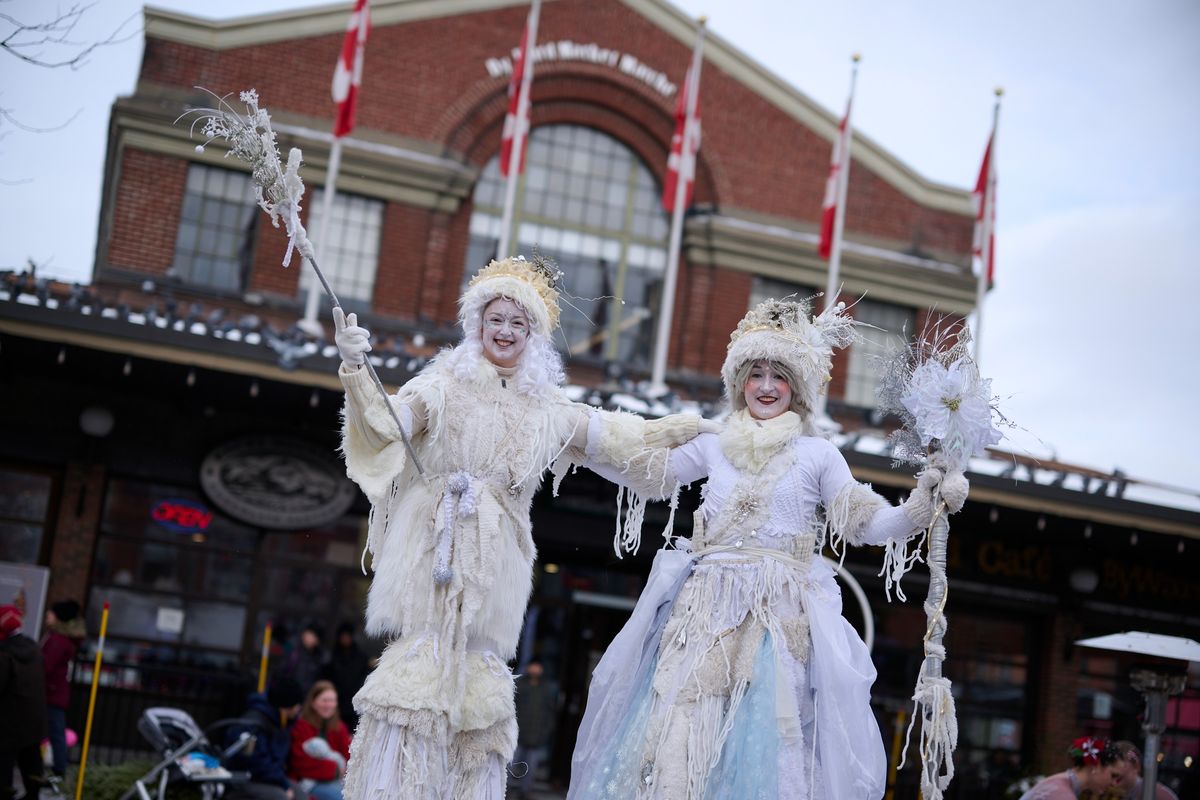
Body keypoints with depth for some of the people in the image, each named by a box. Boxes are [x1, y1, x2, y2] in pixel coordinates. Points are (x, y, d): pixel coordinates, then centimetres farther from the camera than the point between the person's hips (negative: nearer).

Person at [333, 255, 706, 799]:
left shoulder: (547, 407, 14)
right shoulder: (446, 383, 6)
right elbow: (386, 423, -7)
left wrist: (701, 426, 21)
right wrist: (355, 370, -24)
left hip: (495, 560, 3)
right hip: (434, 546, -2)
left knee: (478, 672, -1)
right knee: (420, 657, -11)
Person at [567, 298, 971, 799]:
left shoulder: (817, 454, 6)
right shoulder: (713, 446, 13)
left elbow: (863, 521, 3)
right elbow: (644, 475, 21)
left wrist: (918, 509, -13)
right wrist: (587, 430, 17)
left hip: (781, 617, -2)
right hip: (707, 609, 2)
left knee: (767, 733, -11)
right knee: (683, 727, -9)